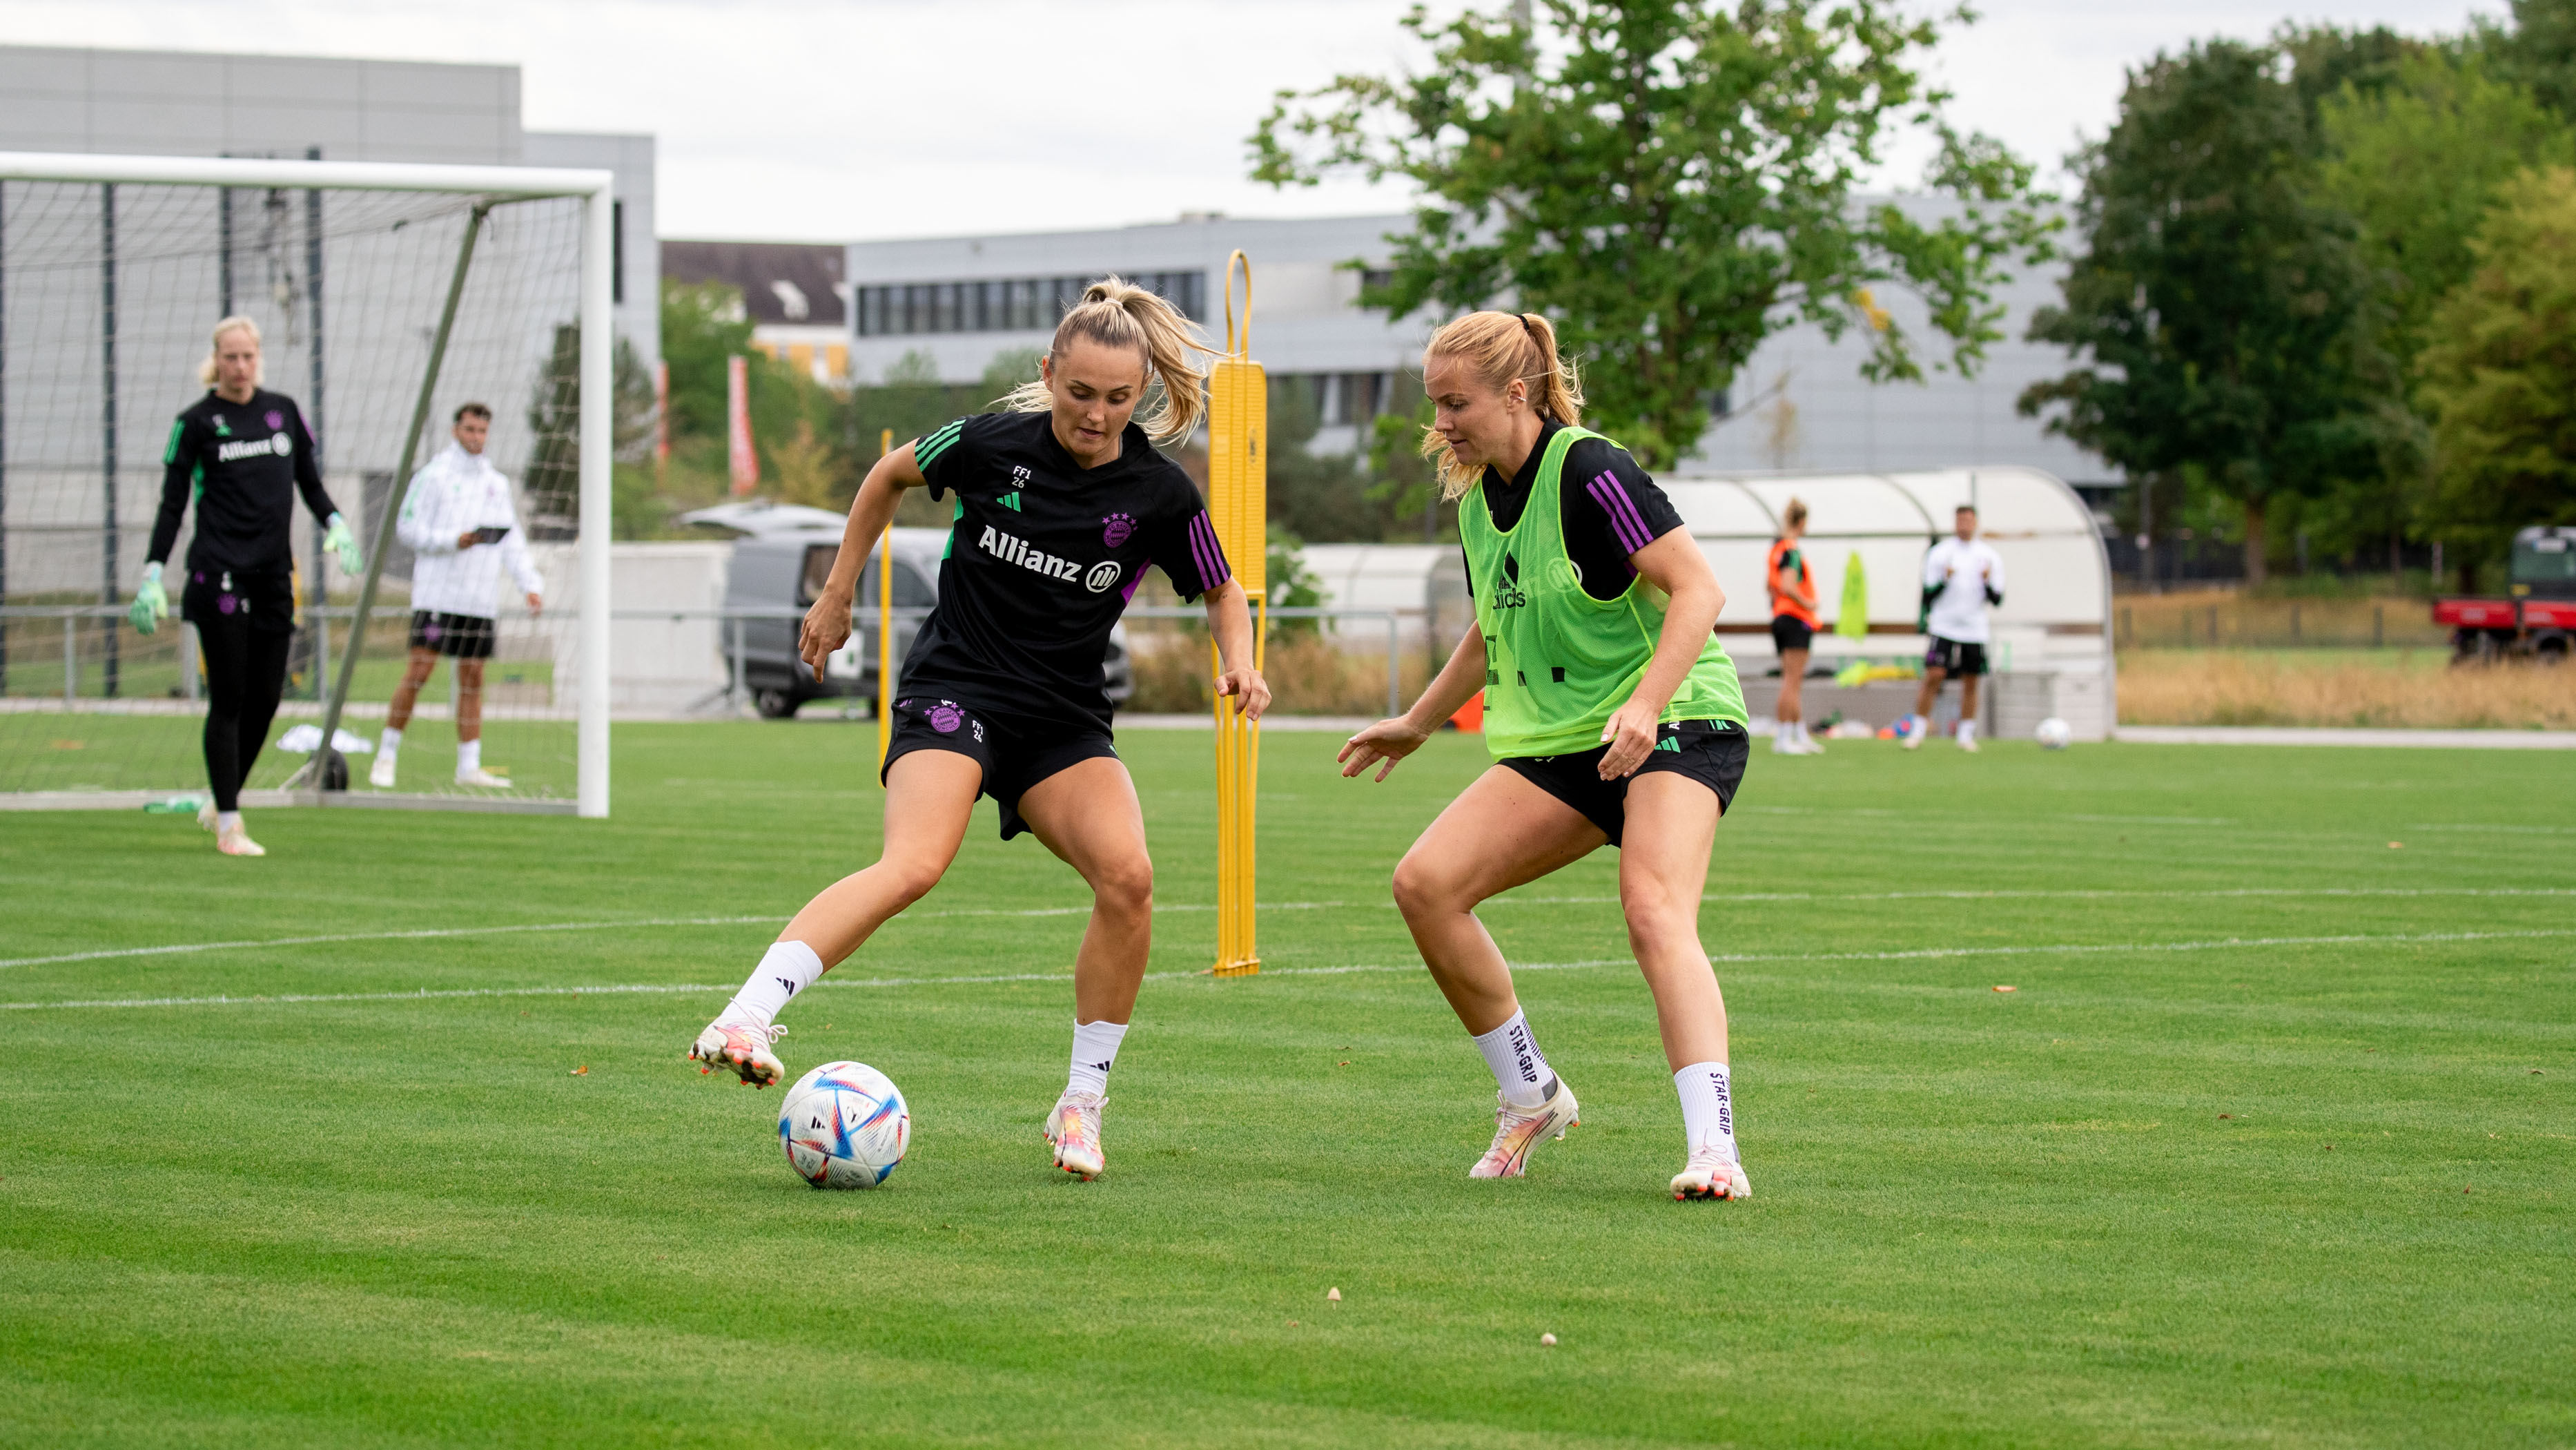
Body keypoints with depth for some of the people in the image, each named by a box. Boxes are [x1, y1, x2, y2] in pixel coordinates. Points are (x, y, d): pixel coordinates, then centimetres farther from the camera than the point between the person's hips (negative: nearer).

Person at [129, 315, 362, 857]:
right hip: (218, 577, -4)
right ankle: (229, 824, 0)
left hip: (274, 577, 4)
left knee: (266, 699, 4)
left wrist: (335, 524, -1)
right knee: (229, 699, -5)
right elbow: (172, 504, 1)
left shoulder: (283, 410, 10)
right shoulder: (197, 421, 0)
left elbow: (310, 482, 18)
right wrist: (153, 574, -6)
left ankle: (222, 801, 23)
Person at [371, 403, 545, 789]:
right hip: (437, 594, -5)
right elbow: (407, 526, -5)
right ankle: (387, 756, -2)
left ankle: (469, 767, 8)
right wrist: (453, 540, -16)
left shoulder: (497, 484, 16)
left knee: (472, 678, 5)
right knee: (420, 670, -10)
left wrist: (530, 585, 6)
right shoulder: (434, 475, -1)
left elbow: (512, 542, 17)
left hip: (480, 599, 6)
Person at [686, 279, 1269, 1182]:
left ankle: (1083, 1102, -5)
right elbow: (891, 475, 14)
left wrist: (1238, 663, -6)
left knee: (1127, 876, -21)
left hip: (1066, 719, 3)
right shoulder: (992, 444, -6)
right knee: (914, 864, -30)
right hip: (955, 690, -3)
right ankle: (743, 1019, -38)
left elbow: (1221, 592, 14)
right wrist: (838, 593, 16)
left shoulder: (1159, 495, -3)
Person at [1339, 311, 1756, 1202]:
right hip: (1557, 746, 8)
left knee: (1655, 914, -30)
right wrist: (1418, 724, 36)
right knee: (1425, 883, -9)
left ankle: (1713, 1147, -37)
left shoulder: (1590, 473, -15)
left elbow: (1698, 589, -20)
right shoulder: (1477, 500, 10)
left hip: (1676, 726, -8)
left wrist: (1645, 704, -33)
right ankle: (1530, 1097, 5)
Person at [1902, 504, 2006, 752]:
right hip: (1944, 627, -2)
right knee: (1933, 676, -13)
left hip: (1975, 630, 2)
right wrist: (1944, 580, -17)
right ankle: (1918, 732, -5)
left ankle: (1966, 735, 15)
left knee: (1970, 683, 5)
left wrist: (1988, 583, -14)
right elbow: (1927, 594, 1)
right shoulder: (1939, 553, 2)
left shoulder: (1989, 556, 6)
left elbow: (1997, 600, 5)